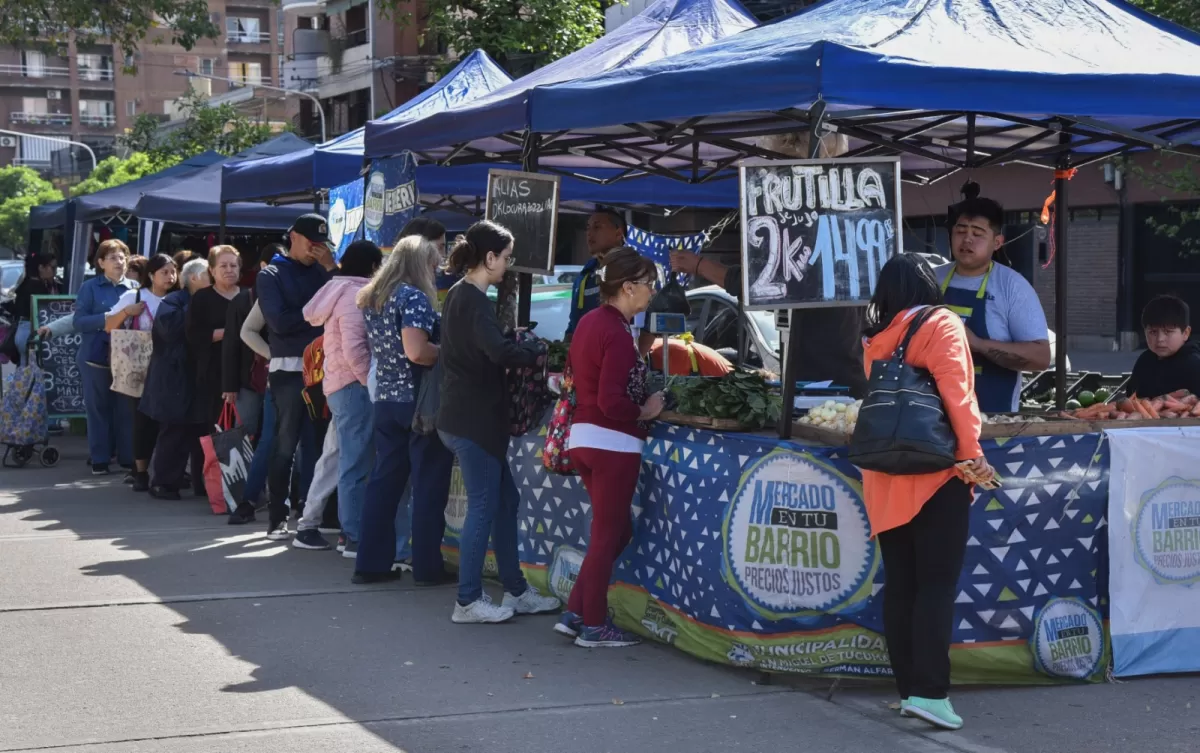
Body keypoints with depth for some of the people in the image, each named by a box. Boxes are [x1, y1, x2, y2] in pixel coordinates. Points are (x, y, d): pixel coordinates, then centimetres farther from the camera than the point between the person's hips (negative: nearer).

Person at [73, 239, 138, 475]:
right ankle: (99, 459, 11)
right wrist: (106, 318, -20)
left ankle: (128, 457, 11)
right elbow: (79, 321, -8)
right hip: (97, 356, -2)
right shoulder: (89, 287, 0)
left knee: (127, 408, 3)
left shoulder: (135, 287, 7)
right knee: (99, 408, 4)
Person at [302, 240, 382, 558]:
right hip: (355, 387, -11)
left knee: (353, 463, 14)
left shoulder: (342, 292, 18)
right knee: (357, 464, -7)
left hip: (343, 386, 11)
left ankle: (353, 532, 19)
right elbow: (354, 348, -21)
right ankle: (356, 538, -5)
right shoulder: (356, 295, -13)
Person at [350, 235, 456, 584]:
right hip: (420, 401, -8)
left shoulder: (372, 298, 13)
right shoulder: (413, 297, -13)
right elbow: (416, 351, -25)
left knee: (385, 480, 10)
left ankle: (372, 562, 11)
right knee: (429, 484, 0)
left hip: (386, 399, 8)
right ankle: (427, 566, 4)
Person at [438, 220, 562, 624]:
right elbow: (500, 351, -32)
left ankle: (516, 591, 22)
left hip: (467, 418, 10)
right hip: (474, 421, -10)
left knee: (505, 500, 15)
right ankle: (468, 601, 6)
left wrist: (519, 347, 10)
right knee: (484, 508, -2)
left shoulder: (460, 295, 14)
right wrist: (537, 354, -16)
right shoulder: (475, 301, -18)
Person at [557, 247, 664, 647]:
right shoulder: (617, 333, -19)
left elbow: (575, 374, 18)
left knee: (615, 530, 19)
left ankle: (576, 612, 18)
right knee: (608, 535, 3)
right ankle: (594, 626, 11)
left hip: (583, 435, 9)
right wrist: (644, 411, -9)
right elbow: (611, 402, -24)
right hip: (612, 443, -9)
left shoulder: (589, 321, 10)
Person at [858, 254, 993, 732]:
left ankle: (908, 689, 12)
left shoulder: (877, 339, 11)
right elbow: (955, 393, -14)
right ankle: (929, 691, -11)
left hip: (885, 477, 5)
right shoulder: (942, 324, -4)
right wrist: (973, 455, -13)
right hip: (935, 474, -5)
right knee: (936, 585, -5)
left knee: (899, 585, 9)